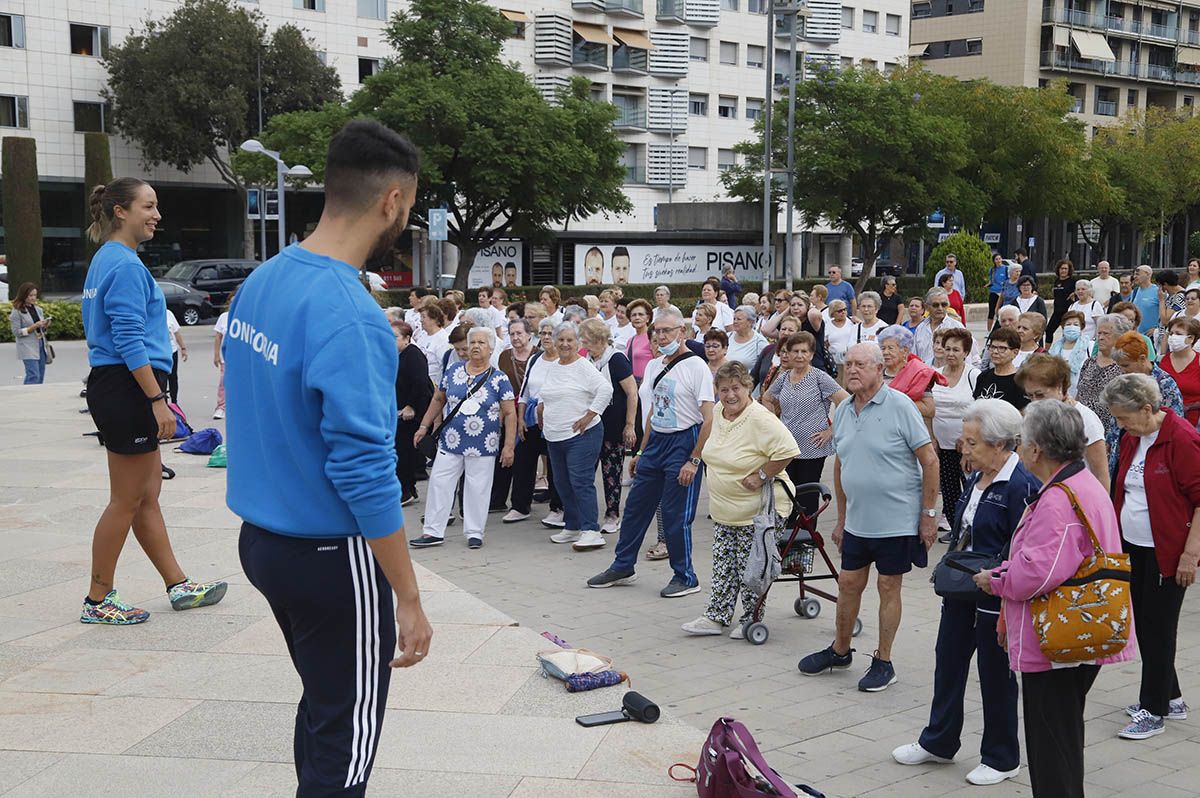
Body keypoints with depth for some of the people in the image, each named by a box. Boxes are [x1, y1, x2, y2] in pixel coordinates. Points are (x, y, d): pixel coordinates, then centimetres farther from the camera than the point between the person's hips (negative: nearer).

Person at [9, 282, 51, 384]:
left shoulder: (38, 310, 12)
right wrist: (34, 327, -18)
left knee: (40, 377, 5)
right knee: (34, 376, -14)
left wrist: (45, 326, -4)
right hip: (28, 348, -6)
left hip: (41, 344, 6)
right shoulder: (17, 311, -5)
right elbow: (17, 332, -10)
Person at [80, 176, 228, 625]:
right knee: (127, 502, -1)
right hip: (128, 389, -10)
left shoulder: (106, 261, 16)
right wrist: (157, 400, -22)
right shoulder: (125, 265, -15)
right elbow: (129, 341, -21)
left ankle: (178, 586, 23)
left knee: (147, 497, 14)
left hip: (112, 387, 10)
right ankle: (98, 601, 9)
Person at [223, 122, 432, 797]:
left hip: (262, 539, 9)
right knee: (346, 741, 6)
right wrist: (409, 599, -19)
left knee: (323, 705, 24)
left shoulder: (260, 282, 3)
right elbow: (366, 473, -25)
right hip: (334, 556, -9)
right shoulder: (351, 317, -24)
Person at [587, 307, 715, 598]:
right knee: (636, 506, 12)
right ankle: (623, 567, 26)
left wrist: (693, 460, -19)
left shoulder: (696, 366, -13)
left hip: (684, 441, -8)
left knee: (676, 516, -3)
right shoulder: (653, 366, 11)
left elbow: (709, 419, -16)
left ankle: (685, 578, 11)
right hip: (655, 441, 8)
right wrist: (642, 452, 18)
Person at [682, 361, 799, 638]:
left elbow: (787, 451, -28)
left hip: (758, 510, -8)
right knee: (723, 564, 10)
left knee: (749, 567, 1)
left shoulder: (760, 418, -21)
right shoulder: (718, 411, 6)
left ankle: (750, 620, 15)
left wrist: (761, 477, -22)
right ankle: (717, 617, 16)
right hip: (724, 510, 8)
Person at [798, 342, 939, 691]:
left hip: (897, 520, -6)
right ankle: (840, 650, 31)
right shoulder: (843, 412, 7)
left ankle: (883, 662, 17)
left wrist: (928, 513, -12)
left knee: (888, 587, 5)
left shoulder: (899, 406, -12)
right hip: (857, 521, 6)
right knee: (848, 584, 13)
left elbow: (929, 460, -11)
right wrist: (841, 518, 18)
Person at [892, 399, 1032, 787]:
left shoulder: (1022, 486, -20)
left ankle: (1001, 758, 24)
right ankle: (938, 743, 34)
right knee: (949, 659, 17)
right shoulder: (975, 479, 7)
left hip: (997, 596, -9)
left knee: (996, 674, 6)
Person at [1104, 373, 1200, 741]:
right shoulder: (1131, 438, 8)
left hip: (1167, 552, -8)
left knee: (1157, 628, -1)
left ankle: (1154, 711, 10)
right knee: (1144, 624, 14)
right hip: (1134, 548, 8)